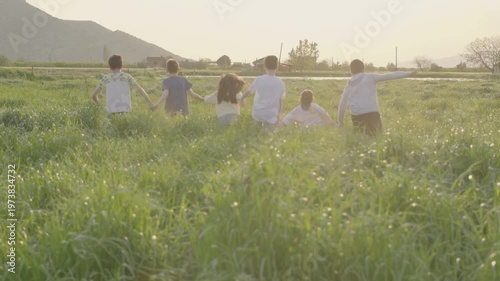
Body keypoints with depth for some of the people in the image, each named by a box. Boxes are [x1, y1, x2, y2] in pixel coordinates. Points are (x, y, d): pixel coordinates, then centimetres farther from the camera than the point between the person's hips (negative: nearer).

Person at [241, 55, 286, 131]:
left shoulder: (259, 80, -8)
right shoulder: (280, 83, -5)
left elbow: (249, 91, 7)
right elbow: (281, 102, 1)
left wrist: (242, 98, 28)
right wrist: (278, 116, 14)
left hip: (257, 115, 1)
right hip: (271, 116, -1)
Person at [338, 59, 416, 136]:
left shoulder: (349, 86, 18)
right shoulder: (370, 77, 9)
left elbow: (342, 106, 19)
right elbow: (389, 76, 0)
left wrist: (340, 123, 28)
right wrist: (407, 74, 2)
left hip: (356, 117, 3)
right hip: (372, 113, -3)